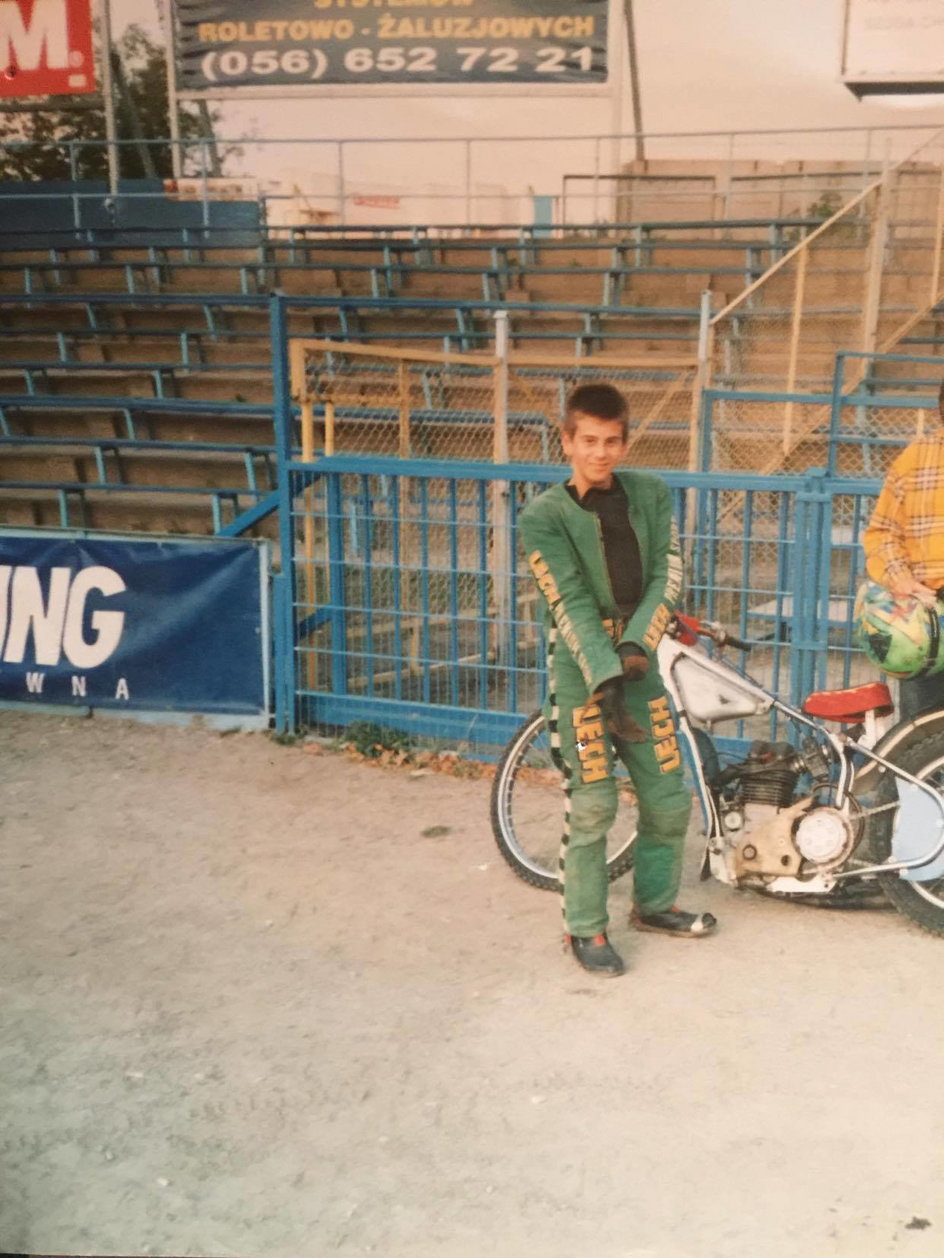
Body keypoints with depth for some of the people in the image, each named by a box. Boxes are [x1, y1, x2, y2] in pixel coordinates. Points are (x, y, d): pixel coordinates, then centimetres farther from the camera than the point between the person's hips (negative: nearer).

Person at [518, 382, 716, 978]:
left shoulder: (651, 494, 5)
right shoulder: (545, 515, -7)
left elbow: (667, 576, -1)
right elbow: (571, 602, -15)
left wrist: (635, 645, -17)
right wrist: (606, 679, -24)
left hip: (638, 662, 5)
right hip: (581, 671, -4)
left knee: (670, 799, 10)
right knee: (592, 807, -4)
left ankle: (654, 903, 32)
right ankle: (586, 927, 13)